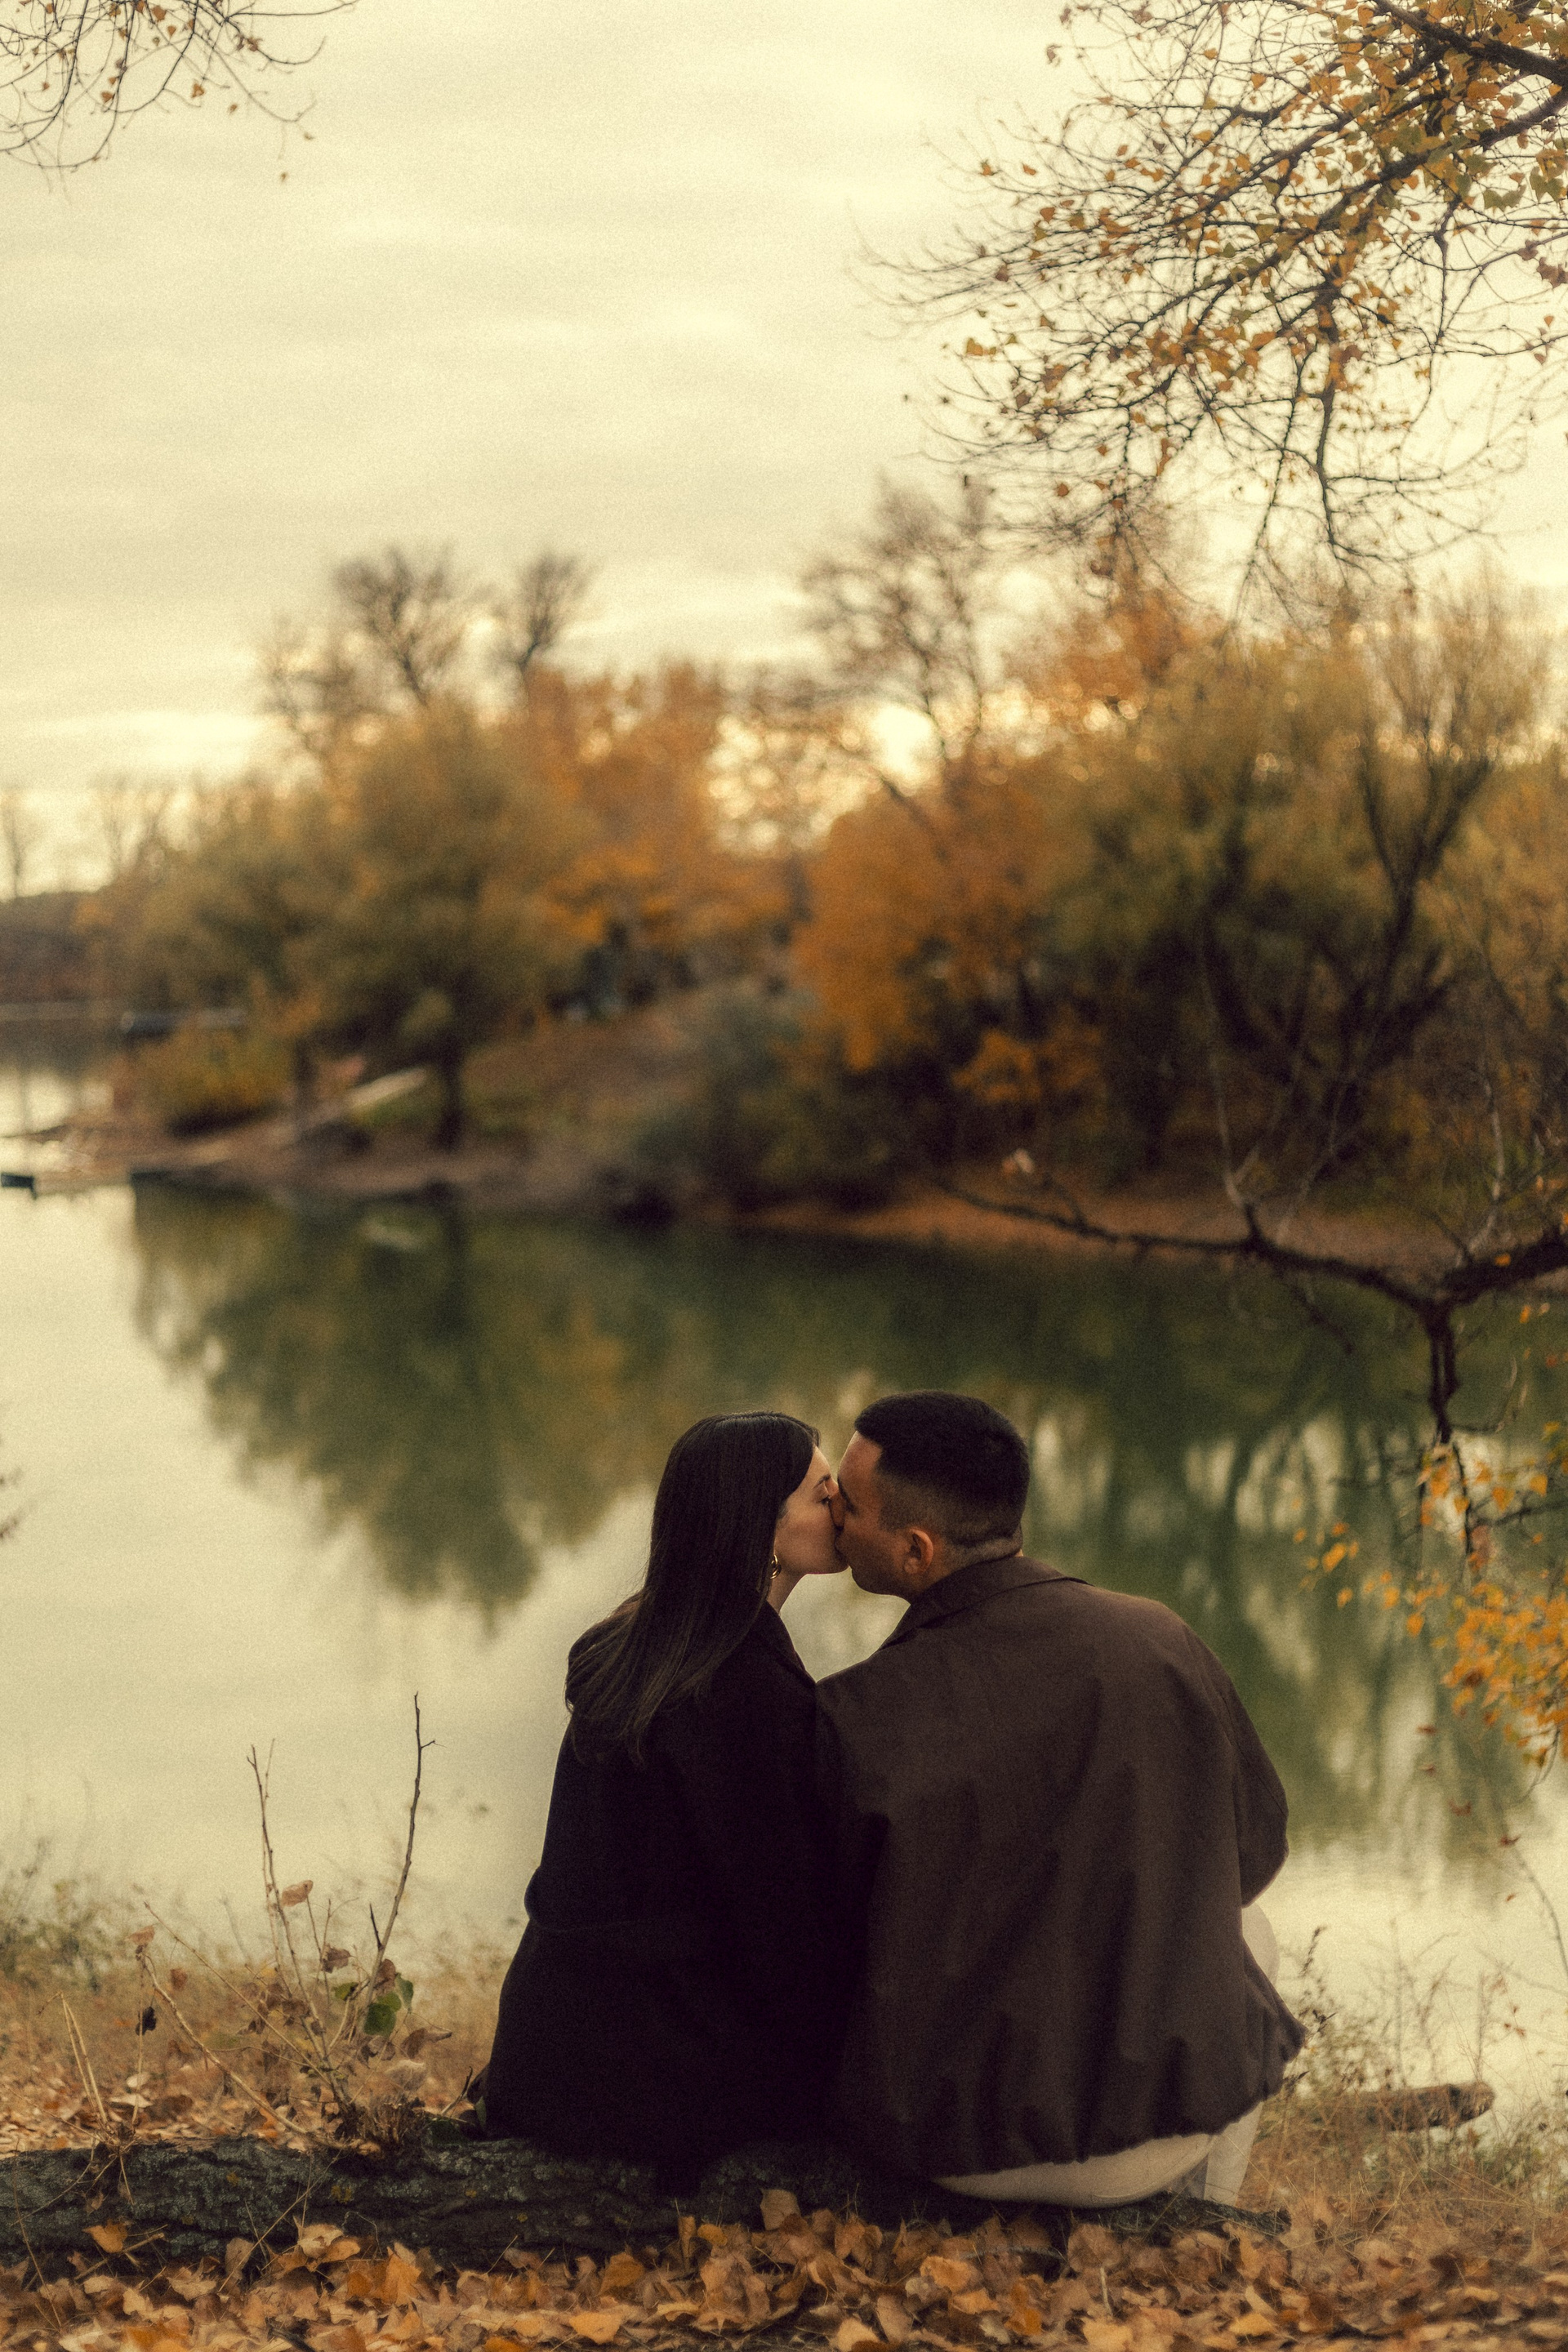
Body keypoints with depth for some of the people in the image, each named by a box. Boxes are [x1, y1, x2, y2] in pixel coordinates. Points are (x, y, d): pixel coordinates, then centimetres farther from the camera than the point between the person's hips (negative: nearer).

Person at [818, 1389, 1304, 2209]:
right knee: (1241, 1931, 34)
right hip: (1168, 2124, 1)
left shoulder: (852, 1718, -18)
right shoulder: (1162, 1641, -9)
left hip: (954, 2149, -1)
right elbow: (1253, 1849, 7)